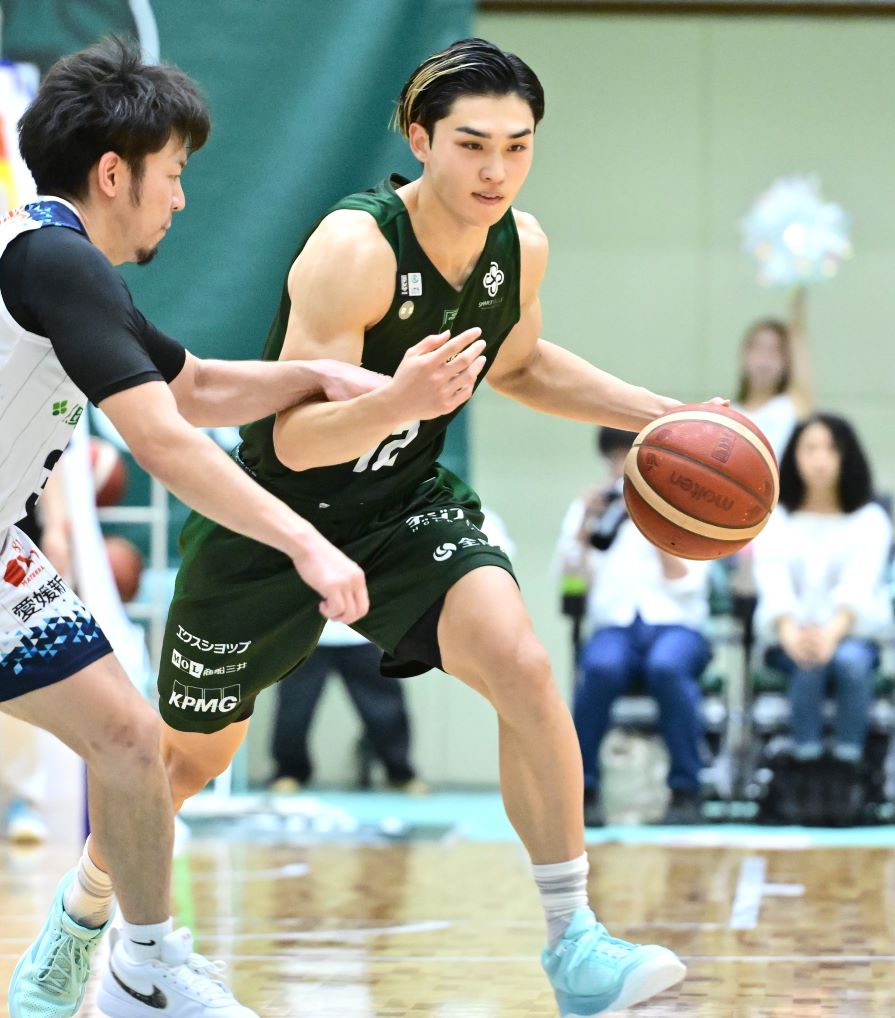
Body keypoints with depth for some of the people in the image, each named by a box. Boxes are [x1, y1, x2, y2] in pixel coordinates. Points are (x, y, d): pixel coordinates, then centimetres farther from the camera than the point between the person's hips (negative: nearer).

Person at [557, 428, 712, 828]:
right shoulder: (589, 508, 19)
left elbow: (686, 585, -1)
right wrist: (586, 524, -4)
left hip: (677, 626, -1)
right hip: (613, 627, 1)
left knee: (667, 667, -38)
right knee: (601, 667, -37)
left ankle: (686, 791, -28)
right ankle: (582, 787, -24)